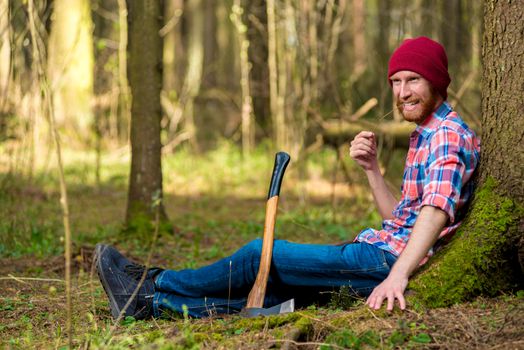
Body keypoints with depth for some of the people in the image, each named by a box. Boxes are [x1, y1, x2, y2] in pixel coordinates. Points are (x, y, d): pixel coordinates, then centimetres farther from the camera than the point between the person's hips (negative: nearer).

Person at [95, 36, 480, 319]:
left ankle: (154, 284, 4)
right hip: (387, 255, 9)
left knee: (261, 254, -8)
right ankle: (152, 303, 3)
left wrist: (396, 276, -39)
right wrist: (372, 168, 6)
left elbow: (437, 209, -27)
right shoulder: (425, 136, 23)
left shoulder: (448, 134, -10)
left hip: (387, 258, -9)